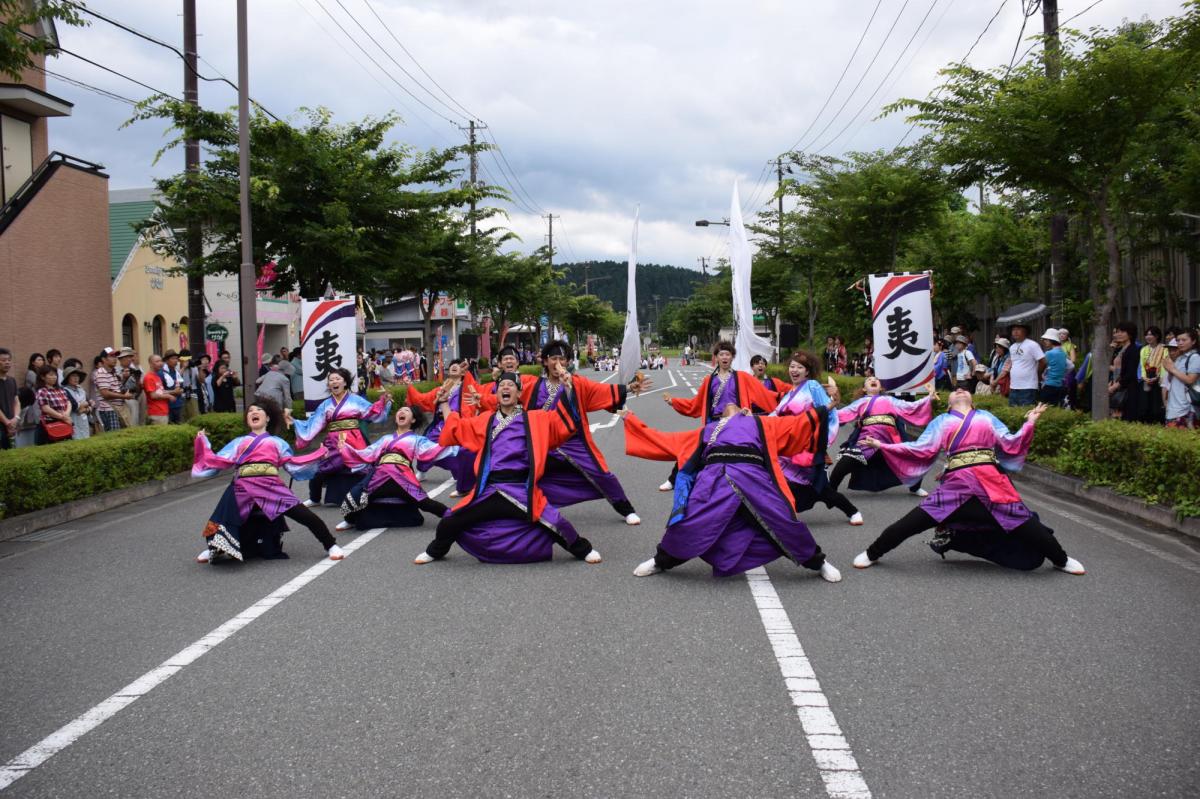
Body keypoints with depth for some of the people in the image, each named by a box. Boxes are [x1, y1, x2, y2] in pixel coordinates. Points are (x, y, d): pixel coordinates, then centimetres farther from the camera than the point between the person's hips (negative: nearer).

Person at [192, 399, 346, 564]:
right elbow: (217, 461, 20)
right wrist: (203, 441, 18)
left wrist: (319, 455, 12)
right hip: (243, 489, 2)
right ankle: (213, 549, 35)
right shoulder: (239, 442, 26)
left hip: (271, 487, -1)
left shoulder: (277, 442, 24)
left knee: (305, 515, -13)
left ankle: (331, 546, -2)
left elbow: (293, 464, 18)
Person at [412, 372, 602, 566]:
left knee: (553, 523, -17)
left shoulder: (535, 419, 9)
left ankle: (584, 550, 12)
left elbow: (563, 421, 1)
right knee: (449, 523, 0)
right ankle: (434, 552, 32)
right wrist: (444, 401, 23)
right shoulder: (485, 420, 17)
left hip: (521, 490, -2)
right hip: (489, 490, 3)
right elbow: (455, 427, 23)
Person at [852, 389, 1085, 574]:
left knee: (1025, 524, 1)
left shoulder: (987, 417, 22)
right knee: (912, 523, -10)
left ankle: (1061, 560, 25)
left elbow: (1011, 445, 17)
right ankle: (871, 555, 6)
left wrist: (1029, 423, 12)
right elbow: (922, 449, 8)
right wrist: (882, 445, 2)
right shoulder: (942, 421, 17)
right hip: (956, 483, -1)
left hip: (992, 483, 1)